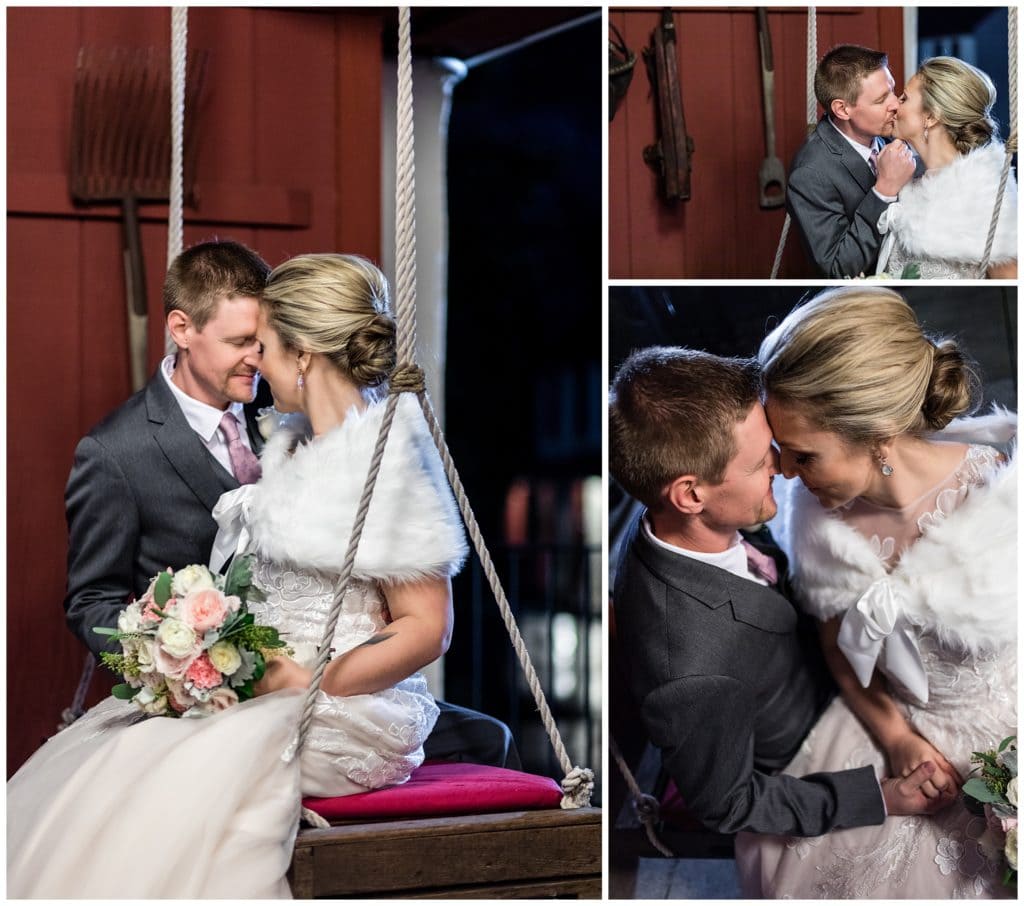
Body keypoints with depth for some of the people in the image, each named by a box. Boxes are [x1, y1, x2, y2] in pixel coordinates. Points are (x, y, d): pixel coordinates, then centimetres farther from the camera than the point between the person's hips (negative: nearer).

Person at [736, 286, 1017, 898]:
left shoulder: (1005, 502, -29)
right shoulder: (813, 512, -15)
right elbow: (838, 649, 2)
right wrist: (895, 738, -8)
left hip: (1008, 740, -3)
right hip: (896, 725, 3)